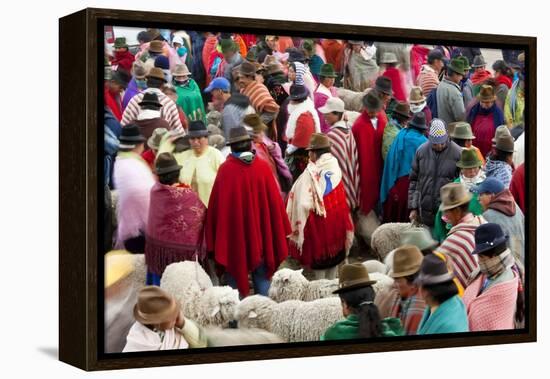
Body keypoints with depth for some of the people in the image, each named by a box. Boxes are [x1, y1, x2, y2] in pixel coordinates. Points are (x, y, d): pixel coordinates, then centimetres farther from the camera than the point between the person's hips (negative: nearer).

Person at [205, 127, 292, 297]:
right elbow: (275, 199, -2)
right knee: (261, 275, 14)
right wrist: (281, 230, 8)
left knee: (235, 273, 9)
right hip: (261, 230, 2)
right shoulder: (263, 167, -6)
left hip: (233, 232, -2)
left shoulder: (225, 169, -12)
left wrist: (213, 234, 3)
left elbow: (216, 203, -8)